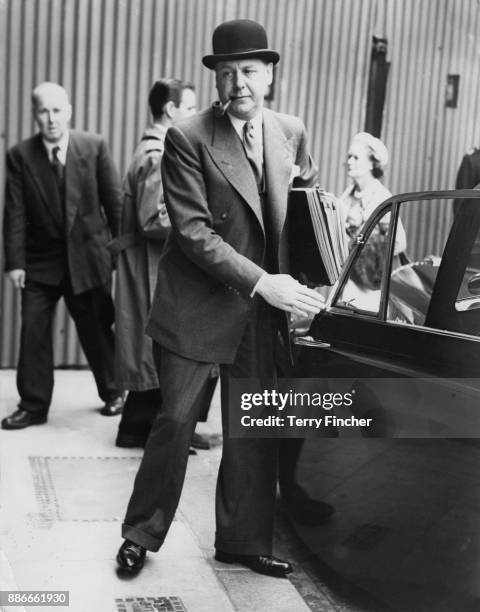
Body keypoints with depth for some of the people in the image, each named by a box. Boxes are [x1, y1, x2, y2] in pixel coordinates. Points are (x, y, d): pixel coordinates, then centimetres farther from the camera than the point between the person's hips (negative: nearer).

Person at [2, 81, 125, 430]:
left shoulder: (94, 146, -5)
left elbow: (114, 200, -2)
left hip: (88, 255, -1)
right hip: (40, 260, 1)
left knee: (97, 329, 11)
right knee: (33, 331, -1)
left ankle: (112, 392, 32)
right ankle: (33, 405, 13)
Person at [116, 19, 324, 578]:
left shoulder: (291, 133, 6)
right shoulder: (187, 138, -9)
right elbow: (192, 231, -16)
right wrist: (261, 282, -22)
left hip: (260, 311, 4)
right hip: (195, 306, -4)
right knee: (175, 421, 2)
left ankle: (244, 542, 27)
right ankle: (141, 534, 23)